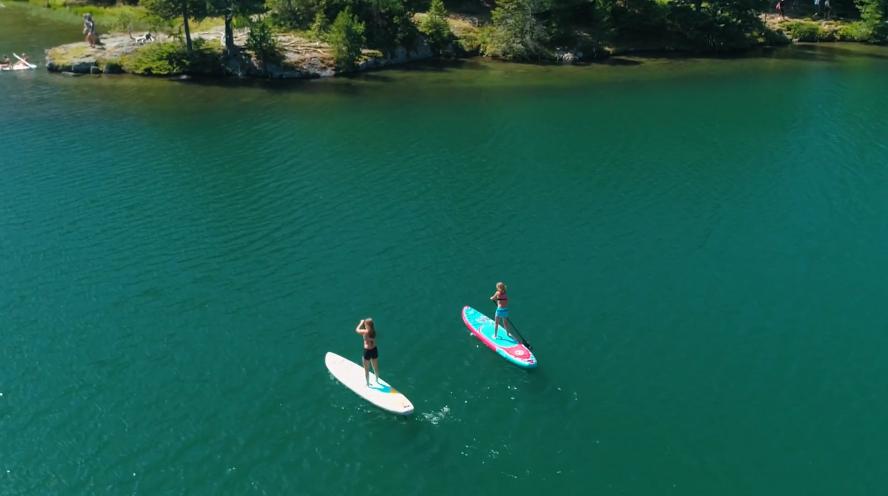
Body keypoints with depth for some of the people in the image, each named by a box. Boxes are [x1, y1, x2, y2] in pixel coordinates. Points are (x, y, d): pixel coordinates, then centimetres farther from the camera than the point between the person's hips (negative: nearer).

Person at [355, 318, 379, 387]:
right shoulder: (374, 330, -6)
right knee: (375, 367, 24)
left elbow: (357, 330, -4)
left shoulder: (365, 332, -22)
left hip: (367, 351, -6)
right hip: (374, 350, 6)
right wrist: (364, 322, 7)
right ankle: (377, 380, 44)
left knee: (366, 369, 12)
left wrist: (361, 323, 8)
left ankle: (368, 384, 24)